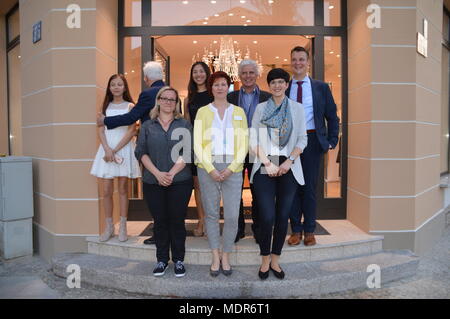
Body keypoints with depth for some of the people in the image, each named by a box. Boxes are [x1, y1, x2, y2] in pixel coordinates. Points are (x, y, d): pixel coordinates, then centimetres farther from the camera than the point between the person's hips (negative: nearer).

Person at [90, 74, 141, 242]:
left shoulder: (130, 106, 3)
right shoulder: (106, 106, 13)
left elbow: (131, 131, -6)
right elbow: (101, 130, 6)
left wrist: (116, 150, -12)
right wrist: (107, 149, -11)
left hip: (124, 149, -3)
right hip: (107, 149, 3)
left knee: (122, 189, 3)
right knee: (107, 190, 2)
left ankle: (123, 227, 12)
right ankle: (109, 227, 13)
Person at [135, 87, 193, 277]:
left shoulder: (184, 125, 4)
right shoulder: (148, 126, 9)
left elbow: (188, 152, -4)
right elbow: (141, 152, 2)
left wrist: (172, 173, -15)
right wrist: (157, 174, -11)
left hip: (180, 182, -1)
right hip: (153, 183, 2)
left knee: (177, 221, 4)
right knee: (160, 221, 9)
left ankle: (179, 260, 19)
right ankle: (162, 260, 23)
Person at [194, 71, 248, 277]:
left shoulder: (238, 112, 11)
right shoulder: (203, 112, 9)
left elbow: (243, 144, 6)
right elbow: (197, 143, 2)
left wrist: (231, 168, -7)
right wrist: (211, 169, -9)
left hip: (232, 169, 0)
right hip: (208, 168, 0)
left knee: (232, 216, -4)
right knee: (211, 214, 4)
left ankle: (225, 256, 15)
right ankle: (215, 258, 17)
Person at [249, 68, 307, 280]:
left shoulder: (297, 108, 9)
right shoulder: (261, 108, 7)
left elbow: (302, 139, 6)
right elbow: (253, 140, 2)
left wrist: (289, 161, -8)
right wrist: (267, 163, -8)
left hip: (288, 168, 1)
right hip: (265, 168, -1)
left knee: (283, 216, 4)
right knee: (267, 216, -6)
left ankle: (275, 260, 19)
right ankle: (265, 260, 12)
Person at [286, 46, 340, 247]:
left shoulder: (321, 87, 7)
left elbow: (332, 116, 9)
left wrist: (332, 141, 0)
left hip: (312, 140, 0)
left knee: (310, 187, 5)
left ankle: (309, 231, 17)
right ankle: (296, 230, 17)